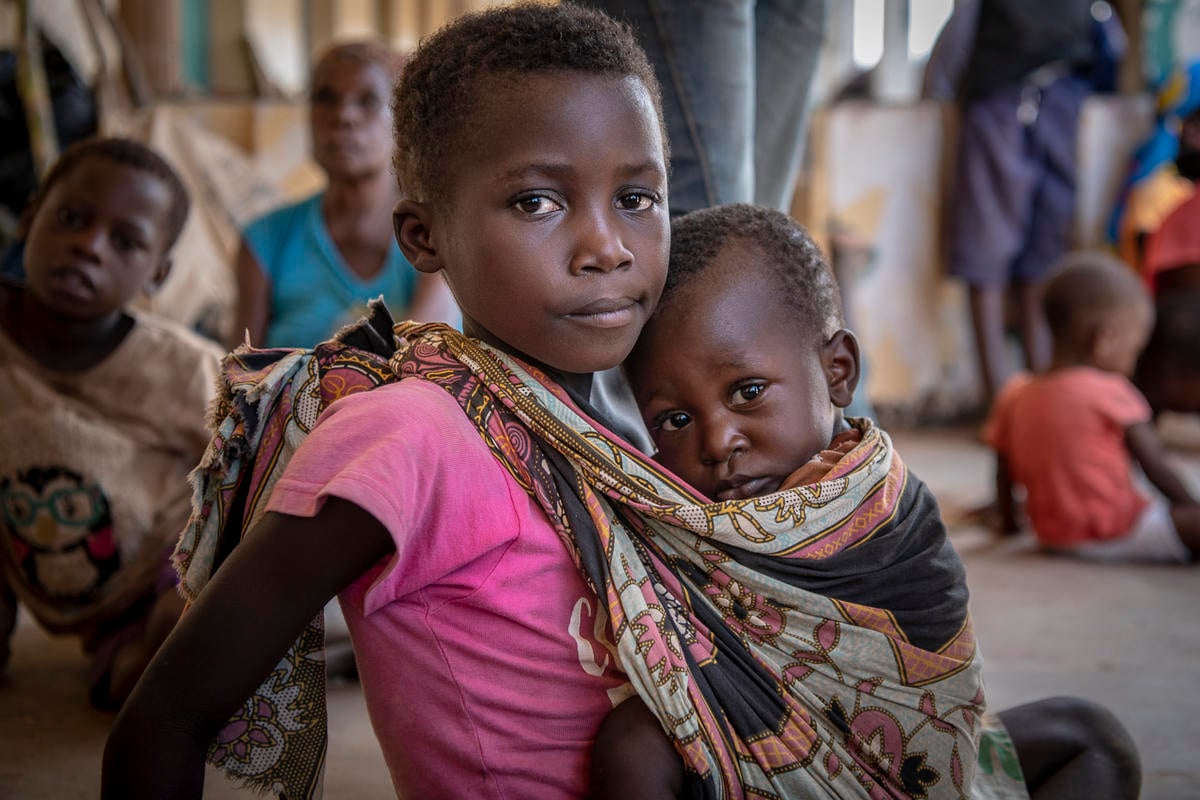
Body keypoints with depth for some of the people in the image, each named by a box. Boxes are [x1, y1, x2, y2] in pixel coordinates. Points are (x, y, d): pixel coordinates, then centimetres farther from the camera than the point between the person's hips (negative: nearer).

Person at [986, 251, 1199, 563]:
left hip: (1052, 536, 8)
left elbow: (1003, 472, 10)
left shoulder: (1015, 396, 4)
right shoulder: (1110, 392, -12)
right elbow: (1155, 466, -8)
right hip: (1112, 536, -8)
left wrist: (1009, 520, 23)